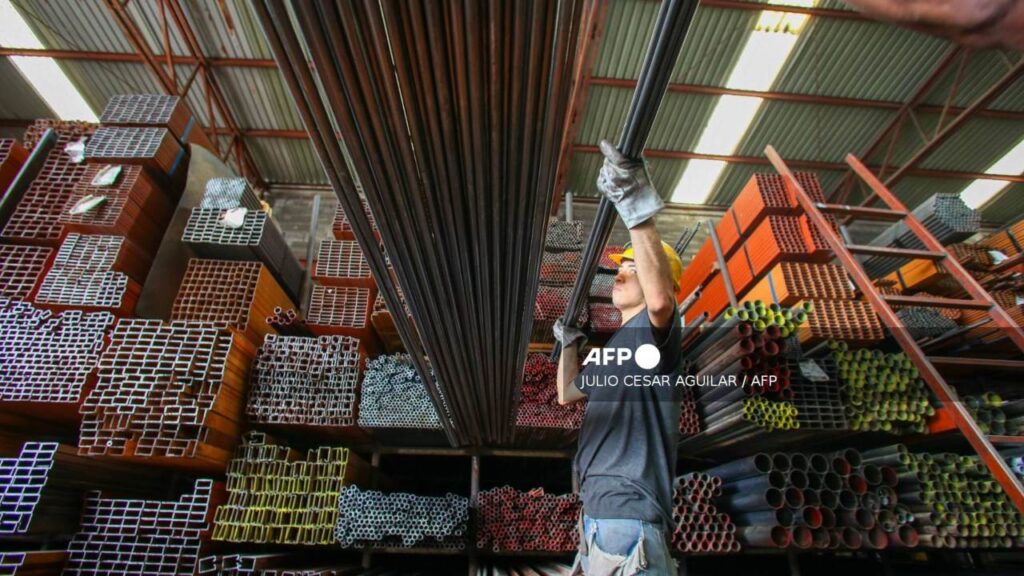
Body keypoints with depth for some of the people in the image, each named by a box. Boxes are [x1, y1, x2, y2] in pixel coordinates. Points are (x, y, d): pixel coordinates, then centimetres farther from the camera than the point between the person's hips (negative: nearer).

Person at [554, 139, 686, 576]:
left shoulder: (654, 331, -6)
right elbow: (568, 394, 33)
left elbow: (659, 299, -33)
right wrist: (570, 342, 30)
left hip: (629, 515, -9)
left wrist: (637, 208, -37)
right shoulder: (613, 345, 21)